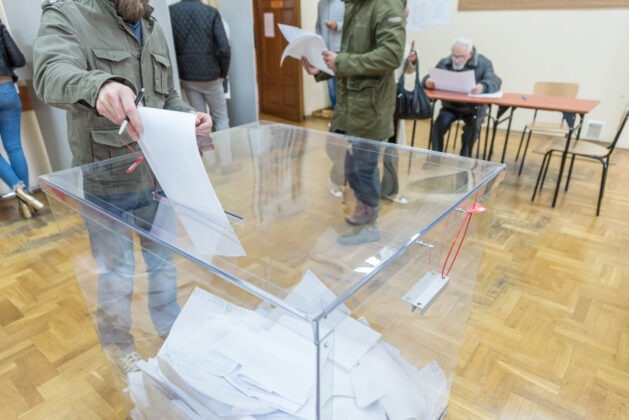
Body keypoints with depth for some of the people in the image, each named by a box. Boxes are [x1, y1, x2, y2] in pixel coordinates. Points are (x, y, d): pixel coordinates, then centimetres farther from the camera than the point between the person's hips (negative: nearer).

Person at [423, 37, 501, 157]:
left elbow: (495, 81, -19)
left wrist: (483, 86, -44)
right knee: (441, 122, -26)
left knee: (472, 126, -28)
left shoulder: (483, 64, -4)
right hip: (450, 106, 2)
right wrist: (428, 82, -30)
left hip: (474, 107, -1)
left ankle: (464, 157, -10)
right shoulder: (444, 63, 3)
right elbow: (428, 79, -2)